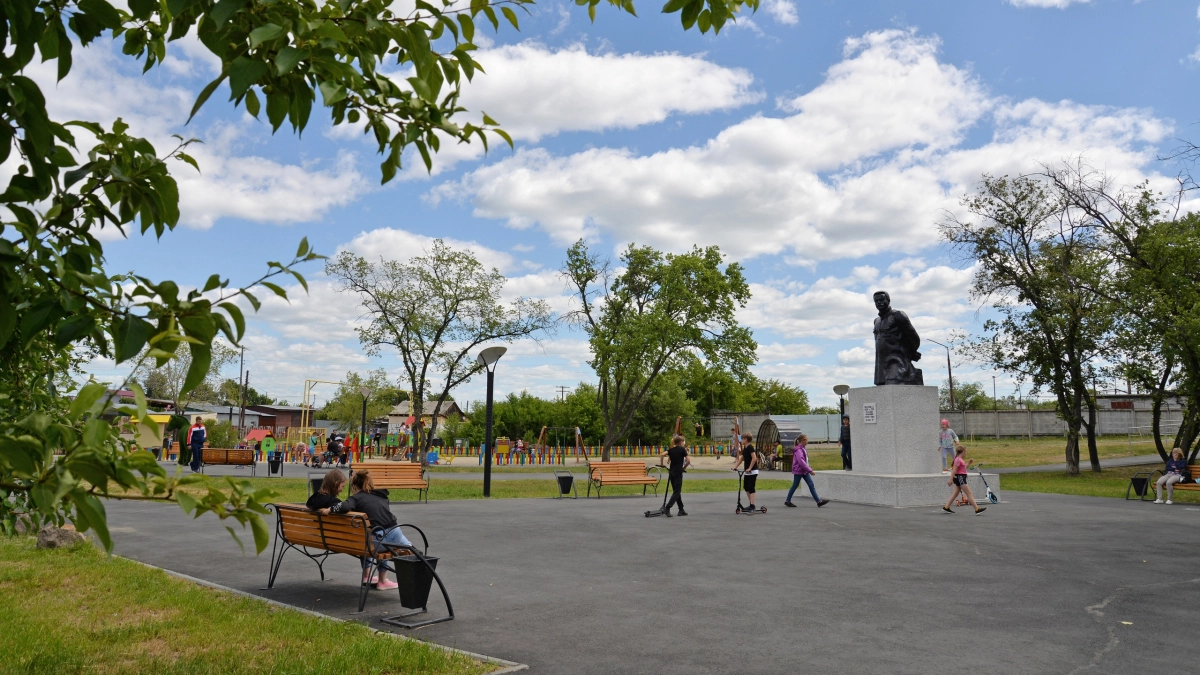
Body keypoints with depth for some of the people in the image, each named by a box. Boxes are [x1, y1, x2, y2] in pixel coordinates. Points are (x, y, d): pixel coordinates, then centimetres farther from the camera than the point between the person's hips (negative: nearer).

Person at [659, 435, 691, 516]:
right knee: (676, 492, -3)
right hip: (678, 472, -6)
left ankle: (681, 510, 15)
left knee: (676, 491, 12)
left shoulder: (671, 449, 9)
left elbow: (662, 455, -5)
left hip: (671, 472, 6)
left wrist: (661, 464, 5)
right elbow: (688, 460, -11)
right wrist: (684, 467, 5)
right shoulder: (682, 449, -4)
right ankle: (667, 508, -16)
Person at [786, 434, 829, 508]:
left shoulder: (803, 448, 13)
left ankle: (819, 501, -1)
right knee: (795, 486, 1)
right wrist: (809, 470, -26)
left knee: (811, 485, 2)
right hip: (798, 471, -9)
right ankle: (787, 501, 14)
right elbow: (801, 461, -26)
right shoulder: (798, 450, -18)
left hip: (804, 471, 9)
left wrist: (809, 468, 19)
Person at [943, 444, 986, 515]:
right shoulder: (958, 459, -14)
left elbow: (965, 468, 25)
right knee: (969, 494, -8)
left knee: (955, 493, 12)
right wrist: (951, 479, -23)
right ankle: (977, 509, -8)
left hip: (959, 478, 11)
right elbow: (954, 470, -20)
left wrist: (969, 463, 11)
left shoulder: (960, 459, 16)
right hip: (960, 477, -11)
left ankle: (946, 507, 13)